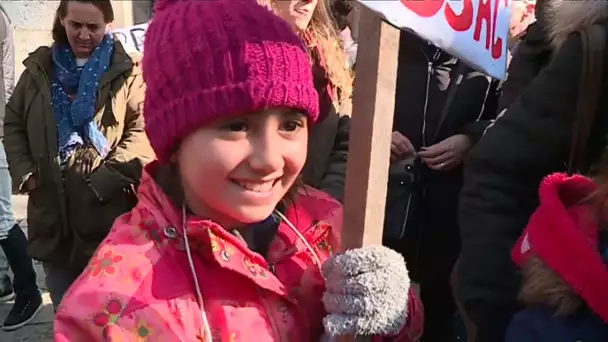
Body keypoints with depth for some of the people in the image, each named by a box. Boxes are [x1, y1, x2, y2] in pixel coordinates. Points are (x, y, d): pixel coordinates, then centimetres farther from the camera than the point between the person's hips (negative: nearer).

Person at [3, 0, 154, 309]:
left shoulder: (127, 71, -4)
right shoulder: (39, 69, 11)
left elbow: (143, 131, -13)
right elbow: (13, 125, 16)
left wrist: (105, 181, -20)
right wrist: (24, 174, 2)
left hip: (108, 219, -4)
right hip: (52, 217, 5)